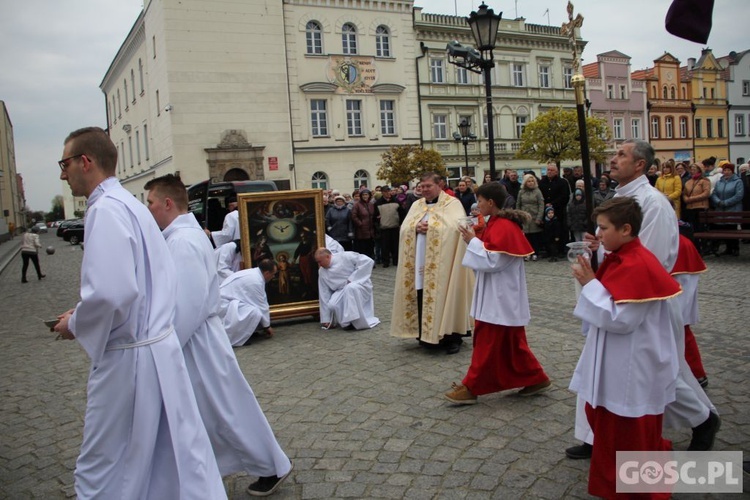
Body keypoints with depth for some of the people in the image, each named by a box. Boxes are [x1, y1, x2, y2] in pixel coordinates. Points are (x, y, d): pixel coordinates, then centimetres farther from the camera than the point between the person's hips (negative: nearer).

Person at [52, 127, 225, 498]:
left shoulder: (105, 210, -16)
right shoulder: (131, 205, 12)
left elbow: (111, 293, -27)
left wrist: (75, 325, -8)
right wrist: (85, 316, 16)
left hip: (128, 360, -9)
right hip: (160, 349, 9)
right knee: (179, 458, 17)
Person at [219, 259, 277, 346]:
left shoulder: (253, 273, 8)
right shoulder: (256, 280, -22)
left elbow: (262, 302, 18)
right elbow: (261, 306, -12)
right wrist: (267, 326, 1)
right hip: (224, 304, -10)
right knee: (255, 312, -27)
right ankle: (231, 337, -15)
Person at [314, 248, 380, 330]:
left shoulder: (345, 257, -17)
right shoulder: (322, 272, -2)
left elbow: (368, 261, -19)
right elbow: (324, 295, 1)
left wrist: (352, 278, -20)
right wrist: (326, 319, 0)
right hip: (342, 291, 4)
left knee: (350, 288, -38)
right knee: (332, 305, -27)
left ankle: (358, 322, -28)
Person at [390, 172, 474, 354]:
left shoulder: (452, 203, -1)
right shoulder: (416, 205, 16)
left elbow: (455, 227, -16)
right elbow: (404, 228, 8)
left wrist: (431, 227, -13)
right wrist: (416, 228, -13)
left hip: (442, 263, -5)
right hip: (420, 262, 5)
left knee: (444, 297, -4)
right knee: (422, 297, 3)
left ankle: (452, 337, 6)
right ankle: (427, 335, 15)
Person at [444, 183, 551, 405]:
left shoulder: (503, 227, -20)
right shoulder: (498, 223, 11)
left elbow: (493, 261, -22)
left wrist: (472, 241, -16)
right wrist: (475, 240, 5)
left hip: (500, 297, -10)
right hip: (498, 295, 10)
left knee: (487, 343, -1)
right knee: (511, 342, 16)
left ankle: (471, 387, 7)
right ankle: (536, 379, 25)